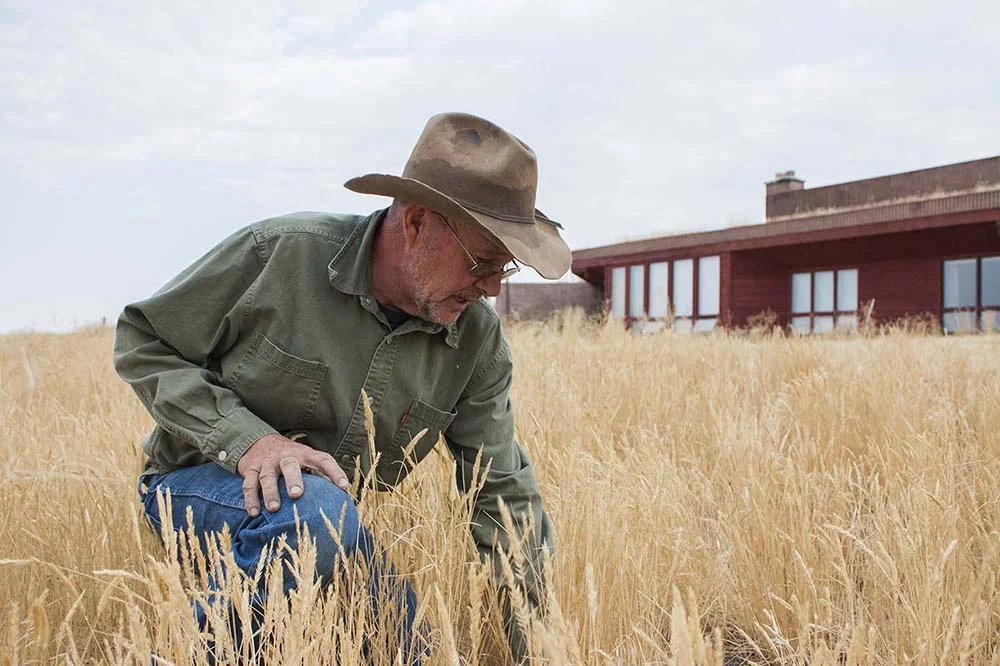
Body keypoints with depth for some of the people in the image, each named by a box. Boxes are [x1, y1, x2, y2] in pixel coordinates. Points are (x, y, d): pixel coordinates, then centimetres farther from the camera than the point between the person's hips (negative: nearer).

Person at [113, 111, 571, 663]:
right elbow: (142, 341, -11)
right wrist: (244, 437, -25)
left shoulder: (479, 342, -9)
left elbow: (503, 493, -4)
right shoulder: (279, 252, -21)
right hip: (199, 483, -4)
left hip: (332, 518, 5)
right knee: (317, 510, -36)